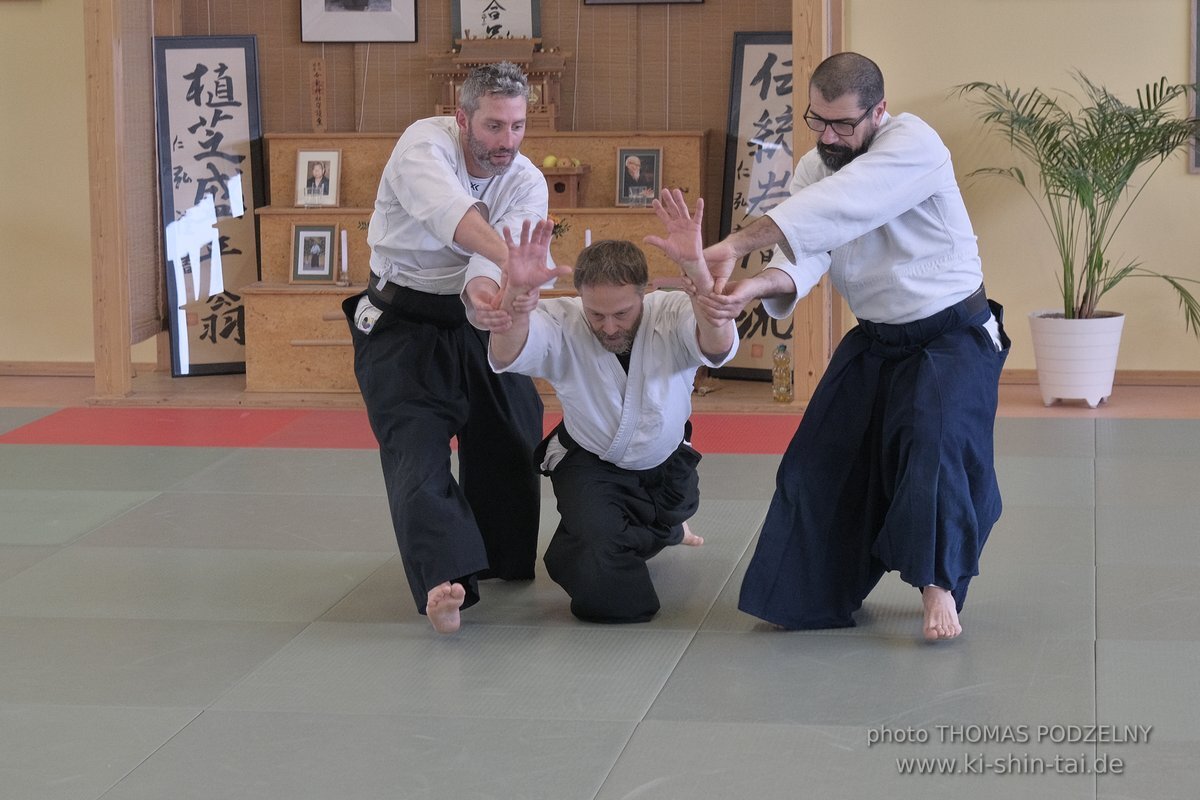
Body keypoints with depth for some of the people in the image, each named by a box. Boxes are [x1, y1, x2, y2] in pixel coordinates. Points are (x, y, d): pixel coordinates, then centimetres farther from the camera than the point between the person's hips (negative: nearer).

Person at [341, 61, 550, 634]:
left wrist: (484, 286, -50)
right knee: (416, 447, -20)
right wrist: (513, 263, -57)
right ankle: (446, 577, -36)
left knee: (511, 445, 10)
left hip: (479, 323, 5)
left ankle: (505, 559, 31)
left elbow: (510, 244, -26)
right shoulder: (424, 145, -20)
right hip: (404, 324, -5)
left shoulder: (527, 183, -8)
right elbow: (452, 213, -40)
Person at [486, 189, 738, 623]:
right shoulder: (561, 324, -27)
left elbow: (719, 346, -49)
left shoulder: (672, 315, -27)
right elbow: (506, 356, -46)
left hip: (666, 467, 2)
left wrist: (695, 266, -66)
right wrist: (516, 292, -67)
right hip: (590, 467, -2)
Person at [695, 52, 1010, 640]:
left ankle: (938, 586, -12)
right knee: (824, 455, 6)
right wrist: (756, 286, -43)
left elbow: (835, 207, -40)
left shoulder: (913, 146, -24)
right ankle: (813, 590, 22)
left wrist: (735, 245, -46)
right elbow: (802, 258, -19)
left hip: (952, 334, -7)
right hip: (875, 341, 7)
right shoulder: (814, 168, -3)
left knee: (934, 443, -27)